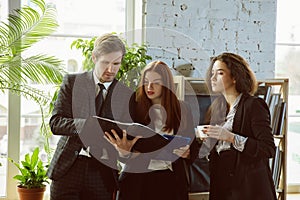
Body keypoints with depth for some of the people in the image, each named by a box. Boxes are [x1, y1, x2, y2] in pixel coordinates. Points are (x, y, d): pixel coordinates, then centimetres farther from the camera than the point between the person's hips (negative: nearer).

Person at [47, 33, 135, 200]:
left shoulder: (127, 95, 5)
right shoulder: (72, 82, 4)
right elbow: (55, 123, -5)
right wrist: (88, 124, -22)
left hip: (103, 174, 1)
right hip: (68, 168, 0)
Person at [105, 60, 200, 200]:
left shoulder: (182, 109, 5)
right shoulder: (134, 108, -1)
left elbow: (193, 146, 9)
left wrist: (186, 153, -12)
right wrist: (124, 150, -24)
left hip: (170, 180, 1)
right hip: (137, 178, -1)